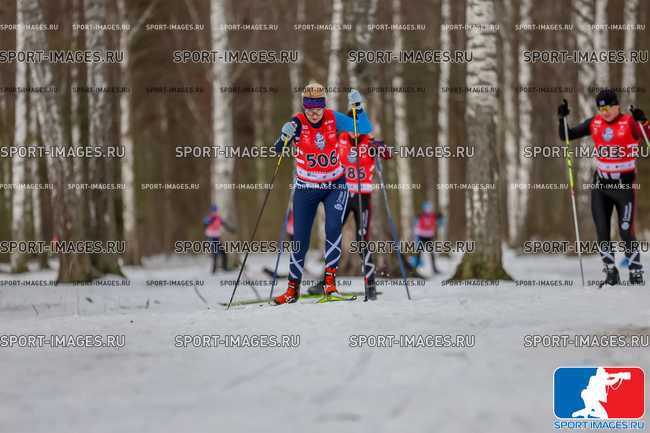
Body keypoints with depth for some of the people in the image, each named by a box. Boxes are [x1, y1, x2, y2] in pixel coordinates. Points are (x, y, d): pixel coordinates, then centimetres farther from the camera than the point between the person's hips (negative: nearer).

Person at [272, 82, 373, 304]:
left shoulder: (333, 119, -9)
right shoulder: (297, 123, -14)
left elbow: (365, 129, -7)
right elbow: (278, 150, -21)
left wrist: (358, 107, -22)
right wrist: (285, 137, -42)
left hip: (335, 186, 1)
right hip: (306, 187, 0)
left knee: (333, 228, -21)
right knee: (300, 239, 2)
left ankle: (330, 282, -18)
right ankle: (293, 289, 17)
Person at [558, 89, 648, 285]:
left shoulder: (629, 123, -9)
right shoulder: (594, 123, 4)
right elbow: (566, 136, 10)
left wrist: (643, 122, -33)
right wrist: (562, 119, -6)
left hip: (624, 185, -5)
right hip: (600, 184, 5)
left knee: (626, 232, -7)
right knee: (602, 232, 2)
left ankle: (636, 274, 5)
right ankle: (611, 273, 12)